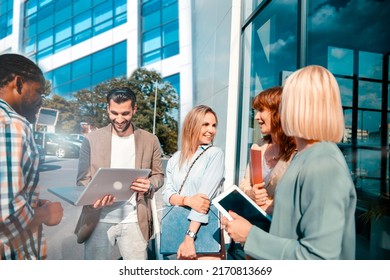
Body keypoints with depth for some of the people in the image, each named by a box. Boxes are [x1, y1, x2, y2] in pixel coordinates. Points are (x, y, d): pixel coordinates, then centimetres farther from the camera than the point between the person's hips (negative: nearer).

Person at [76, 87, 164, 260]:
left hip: (134, 221, 1)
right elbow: (83, 179, 2)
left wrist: (149, 185, -15)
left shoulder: (150, 140, 1)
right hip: (99, 220, 0)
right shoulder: (91, 139, 0)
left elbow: (158, 175, 7)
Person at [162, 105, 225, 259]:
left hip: (203, 229, -3)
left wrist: (189, 237, -21)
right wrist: (188, 200, -20)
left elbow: (205, 196, -16)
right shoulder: (175, 158, 5)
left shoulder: (215, 154, -7)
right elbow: (166, 194, 0)